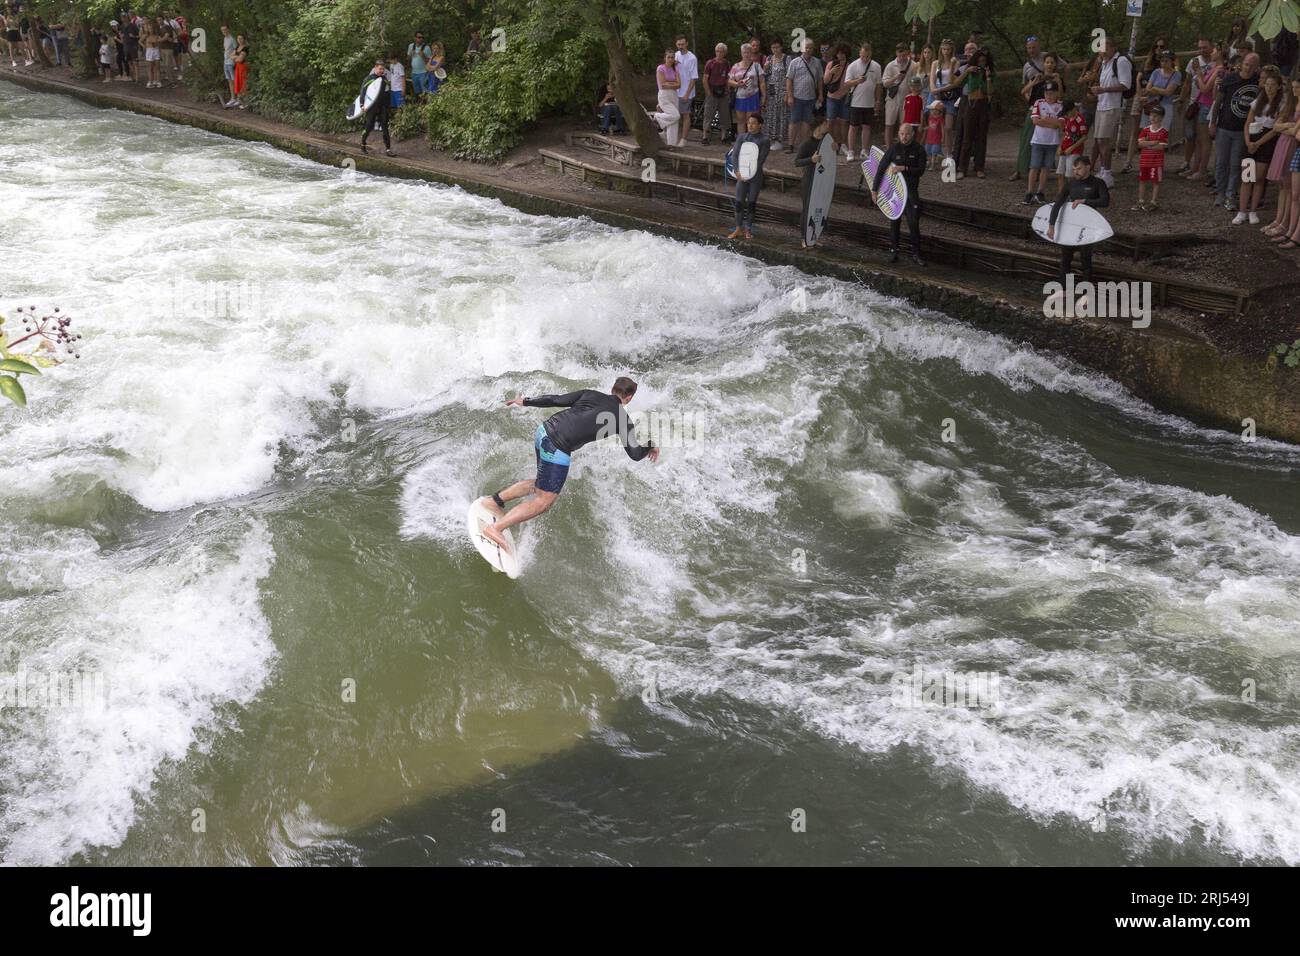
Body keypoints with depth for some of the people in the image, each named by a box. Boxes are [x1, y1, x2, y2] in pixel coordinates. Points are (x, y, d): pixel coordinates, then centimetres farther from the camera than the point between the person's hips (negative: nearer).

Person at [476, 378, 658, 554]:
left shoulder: (590, 394, 15)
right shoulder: (623, 419, 3)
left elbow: (556, 400, 12)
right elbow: (635, 454, 5)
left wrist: (525, 402, 22)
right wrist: (651, 446, 26)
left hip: (543, 430, 7)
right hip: (557, 448, -7)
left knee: (540, 485, 27)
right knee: (544, 502, 0)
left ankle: (494, 501, 25)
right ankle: (495, 529, -6)